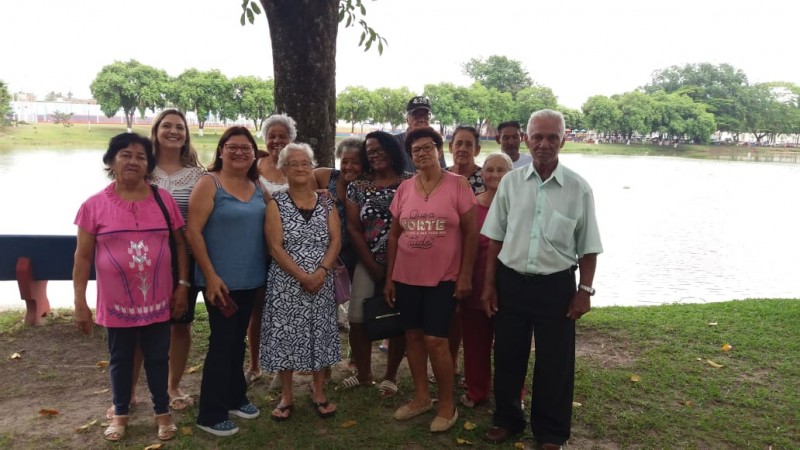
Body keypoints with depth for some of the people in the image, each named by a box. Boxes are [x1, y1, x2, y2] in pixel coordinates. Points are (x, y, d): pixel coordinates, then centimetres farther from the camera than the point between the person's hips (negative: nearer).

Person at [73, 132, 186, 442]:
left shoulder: (163, 199, -1)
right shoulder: (95, 205, -5)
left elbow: (180, 243, 5)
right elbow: (83, 256, -2)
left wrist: (183, 285, 0)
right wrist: (80, 303, -4)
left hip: (157, 299, 1)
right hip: (117, 302, 0)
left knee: (158, 357, 13)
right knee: (120, 359, 16)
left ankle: (162, 412, 31)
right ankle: (120, 414, 35)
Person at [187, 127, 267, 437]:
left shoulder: (258, 187, 7)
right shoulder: (209, 183, -11)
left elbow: (266, 229, 15)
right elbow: (193, 232, -16)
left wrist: (266, 270, 9)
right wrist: (211, 276, -19)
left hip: (251, 279, 6)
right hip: (221, 280, -6)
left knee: (238, 340, 18)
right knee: (222, 342, 1)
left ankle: (235, 397, 35)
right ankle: (211, 414, 15)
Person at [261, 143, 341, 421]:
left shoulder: (325, 202, 6)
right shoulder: (276, 203, -2)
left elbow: (336, 241, -1)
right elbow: (275, 247, -9)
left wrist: (321, 272, -15)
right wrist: (302, 276, -16)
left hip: (322, 282, 2)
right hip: (286, 283, -2)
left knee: (319, 335, 10)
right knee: (285, 337, 4)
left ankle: (319, 392, 27)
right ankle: (286, 396, 21)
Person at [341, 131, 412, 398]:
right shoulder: (357, 188, 8)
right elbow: (353, 229, 4)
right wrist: (373, 266, -3)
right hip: (368, 264, 2)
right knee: (357, 320, 1)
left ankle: (390, 377, 23)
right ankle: (364, 375, 22)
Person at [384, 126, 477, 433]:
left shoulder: (458, 184, -6)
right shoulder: (404, 189, 5)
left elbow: (471, 233, -5)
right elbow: (394, 235, 10)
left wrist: (465, 275, -9)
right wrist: (389, 278, 8)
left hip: (443, 278, -4)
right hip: (406, 277, 4)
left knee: (435, 340, -4)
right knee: (413, 336, 12)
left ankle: (447, 404, 15)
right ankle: (421, 397, 29)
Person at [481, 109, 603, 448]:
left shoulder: (578, 188, -4)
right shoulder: (510, 182, 1)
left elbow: (588, 248, 0)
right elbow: (495, 239, 5)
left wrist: (584, 291, -4)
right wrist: (489, 284, 3)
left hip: (556, 285, -1)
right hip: (511, 282, 2)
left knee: (554, 363, 10)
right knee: (507, 356, 14)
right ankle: (507, 419, 36)